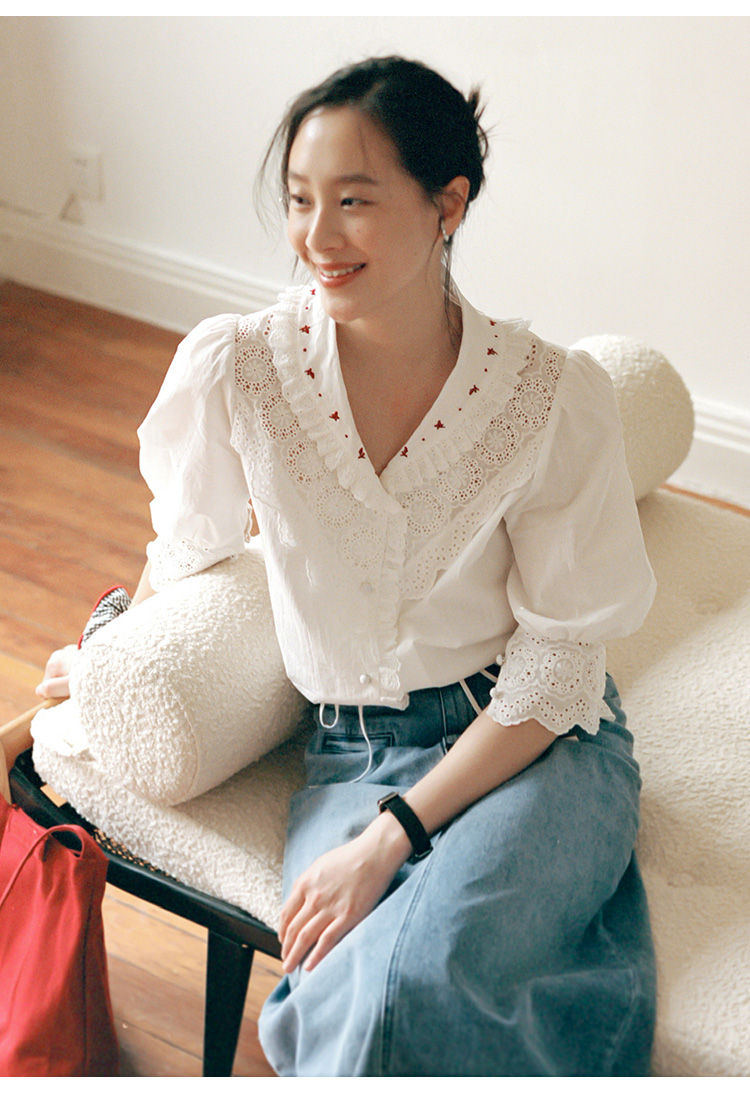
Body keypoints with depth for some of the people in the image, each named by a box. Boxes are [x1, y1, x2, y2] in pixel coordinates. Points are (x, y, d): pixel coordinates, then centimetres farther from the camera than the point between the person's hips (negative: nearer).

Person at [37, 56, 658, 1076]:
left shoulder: (558, 396, -13)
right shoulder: (232, 366, -10)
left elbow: (554, 668, -9)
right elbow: (187, 548, 11)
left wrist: (388, 840, -17)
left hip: (535, 743, -1)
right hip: (352, 752, 2)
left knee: (412, 973, -30)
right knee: (360, 995, -28)